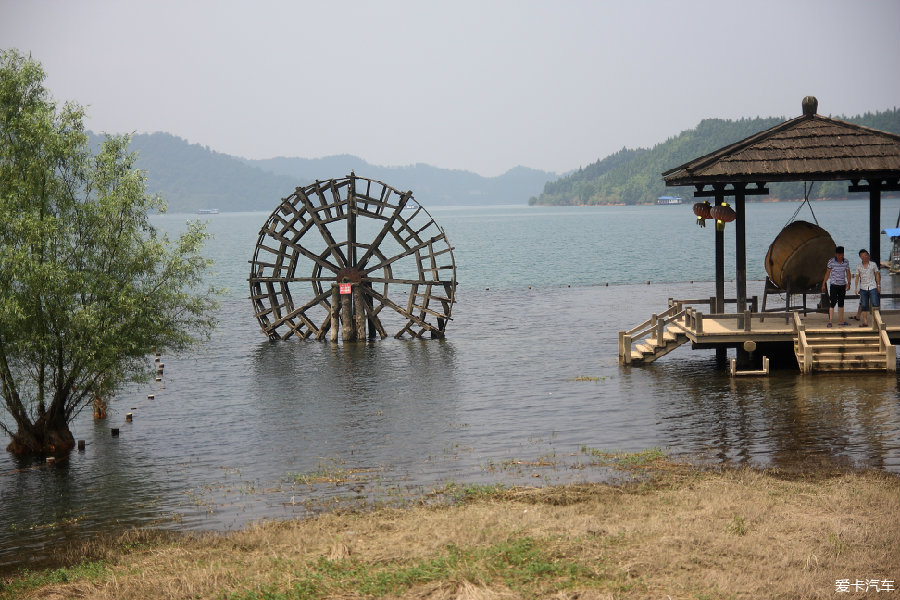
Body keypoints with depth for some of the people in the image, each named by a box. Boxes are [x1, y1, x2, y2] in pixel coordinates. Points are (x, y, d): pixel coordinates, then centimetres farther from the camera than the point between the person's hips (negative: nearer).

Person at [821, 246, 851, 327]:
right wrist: (823, 284, -2)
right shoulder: (831, 261, -8)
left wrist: (848, 283, -10)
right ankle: (830, 321, -9)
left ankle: (841, 320, 20)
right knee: (832, 303, -10)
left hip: (842, 285, 4)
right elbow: (827, 273, -2)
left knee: (841, 303, 12)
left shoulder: (846, 262, 1)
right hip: (833, 285, -4)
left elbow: (848, 273, 4)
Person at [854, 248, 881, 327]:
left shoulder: (873, 264, 2)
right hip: (863, 288, 1)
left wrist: (878, 286, 4)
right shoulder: (858, 266, 4)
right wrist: (856, 288, -1)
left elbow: (877, 275, 7)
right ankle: (865, 322, 6)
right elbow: (857, 277, 7)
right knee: (864, 306, 3)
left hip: (872, 287, -1)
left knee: (875, 304, -9)